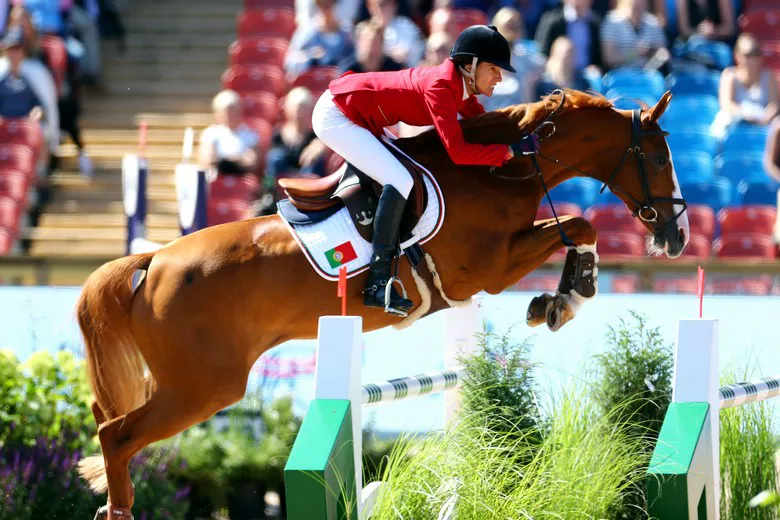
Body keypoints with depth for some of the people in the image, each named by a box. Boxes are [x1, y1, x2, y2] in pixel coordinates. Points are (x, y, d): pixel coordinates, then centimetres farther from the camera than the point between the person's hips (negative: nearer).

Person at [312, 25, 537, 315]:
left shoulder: (461, 84, 1)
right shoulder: (441, 86, -26)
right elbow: (458, 152, -32)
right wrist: (510, 150, -29)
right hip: (336, 115, -11)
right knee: (400, 182, -21)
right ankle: (378, 284, -21)